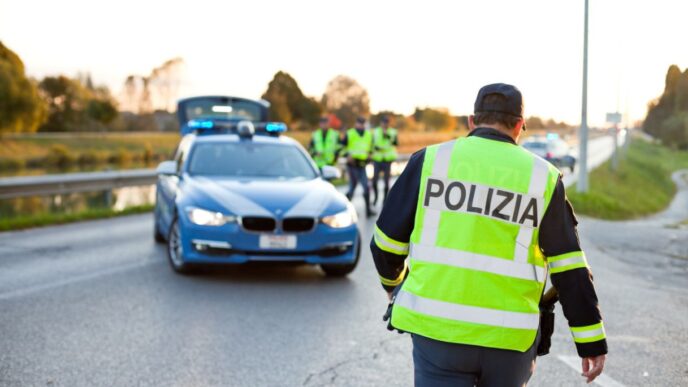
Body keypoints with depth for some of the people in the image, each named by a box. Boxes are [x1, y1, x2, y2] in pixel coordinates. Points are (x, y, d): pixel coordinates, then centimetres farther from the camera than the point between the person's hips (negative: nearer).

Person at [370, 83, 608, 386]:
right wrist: (591, 341, 5)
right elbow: (570, 271, 0)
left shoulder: (431, 160, 0)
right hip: (507, 338, 1)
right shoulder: (543, 177, 1)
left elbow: (388, 241, 5)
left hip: (437, 327, 0)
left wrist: (393, 282, 25)